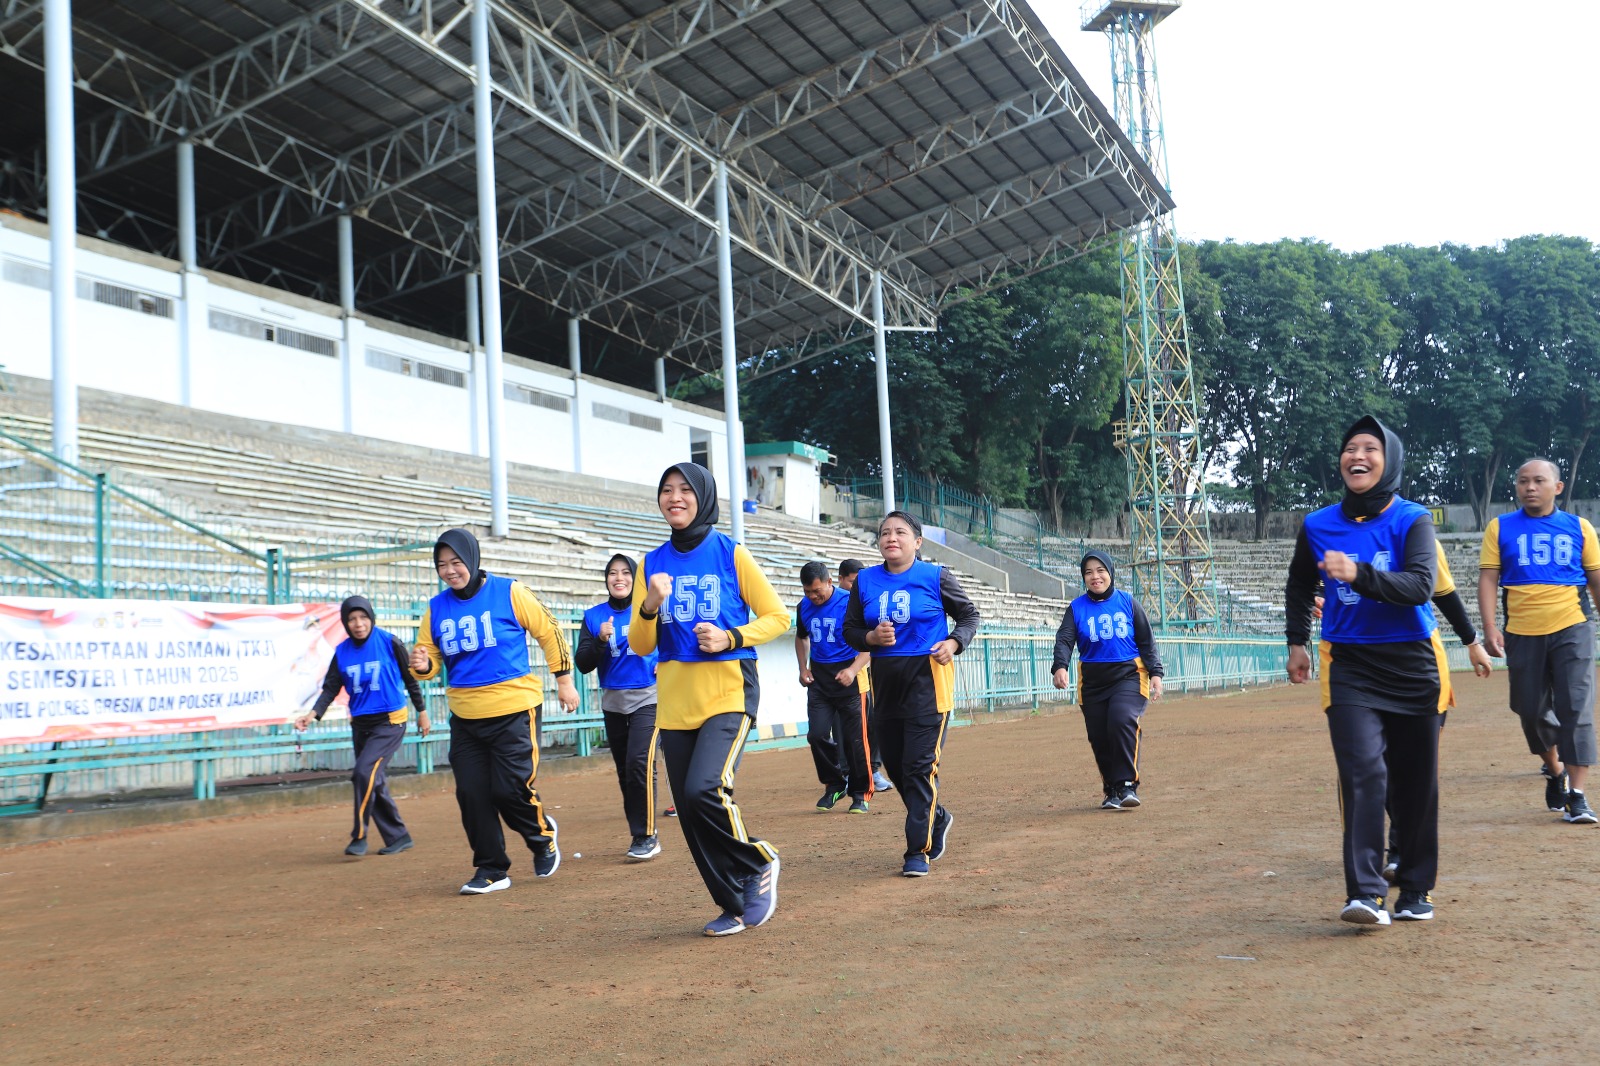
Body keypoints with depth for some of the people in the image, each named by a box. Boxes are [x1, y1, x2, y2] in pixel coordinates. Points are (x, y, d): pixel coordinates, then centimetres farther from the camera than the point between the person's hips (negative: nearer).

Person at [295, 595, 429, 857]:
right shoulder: (342, 652, 3)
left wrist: (422, 712, 4)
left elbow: (410, 678, 0)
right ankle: (398, 837, 20)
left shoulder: (390, 643, -9)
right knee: (375, 783, 8)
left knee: (365, 772, -20)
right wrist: (313, 714, -16)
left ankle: (359, 837, -10)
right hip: (360, 724, 6)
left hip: (390, 721, -5)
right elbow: (331, 688, 1)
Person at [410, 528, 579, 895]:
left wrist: (564, 680, 1)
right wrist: (423, 665, -16)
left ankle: (543, 834, 24)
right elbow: (431, 657, 8)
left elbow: (549, 632, 0)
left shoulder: (509, 592, -7)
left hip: (514, 711, -4)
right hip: (465, 717, 5)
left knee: (510, 789, -8)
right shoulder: (436, 608, 4)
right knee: (471, 795, 2)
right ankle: (491, 869, 17)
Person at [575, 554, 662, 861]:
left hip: (648, 697, -4)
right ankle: (643, 837, 20)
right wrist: (600, 640, -20)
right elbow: (582, 664, -4)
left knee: (639, 762, -19)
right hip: (612, 702, 4)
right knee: (624, 770, 9)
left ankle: (645, 837, -12)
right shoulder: (594, 616, 2)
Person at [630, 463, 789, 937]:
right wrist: (649, 608, -12)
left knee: (705, 789, -23)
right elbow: (641, 646, 8)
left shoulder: (730, 553, -2)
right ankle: (736, 904, 22)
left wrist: (732, 638, -15)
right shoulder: (653, 564, 9)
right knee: (690, 811, 5)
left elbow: (776, 616, 2)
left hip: (728, 693, -5)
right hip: (674, 702, 5)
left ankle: (759, 863, 4)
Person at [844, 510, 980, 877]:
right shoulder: (865, 581, 4)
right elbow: (850, 630, 9)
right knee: (894, 762, 12)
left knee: (920, 764, -10)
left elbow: (969, 615, 6)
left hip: (927, 676, -5)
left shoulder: (935, 577, -4)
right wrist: (871, 637, -12)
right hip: (885, 679, 5)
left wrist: (955, 643, -12)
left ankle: (918, 852, -2)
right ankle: (936, 818, 38)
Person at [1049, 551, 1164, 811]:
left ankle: (1128, 785, -17)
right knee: (1099, 738, 2)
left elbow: (1146, 640, 7)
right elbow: (1064, 640, -9)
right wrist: (1060, 667, -28)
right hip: (1092, 680, 2)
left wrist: (1155, 673, -1)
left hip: (1129, 675, -2)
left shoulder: (1127, 602, 4)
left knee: (1122, 721, -24)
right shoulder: (1077, 608, 3)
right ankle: (1112, 791, 19)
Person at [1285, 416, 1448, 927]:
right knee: (1363, 771, -15)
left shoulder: (1412, 520, -5)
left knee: (1416, 781, 6)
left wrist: (1360, 575, -36)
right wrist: (1296, 642, 19)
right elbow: (1299, 586, 22)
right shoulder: (1318, 525, 3)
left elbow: (1421, 586, -22)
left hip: (1413, 664, 0)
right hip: (1350, 665, 1)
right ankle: (1365, 893, -19)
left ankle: (1416, 889, 21)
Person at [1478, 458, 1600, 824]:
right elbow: (1488, 578, 0)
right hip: (1521, 633, 1)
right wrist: (1490, 627, -10)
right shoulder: (1500, 528, 4)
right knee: (1531, 712, 10)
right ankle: (1555, 770, 36)